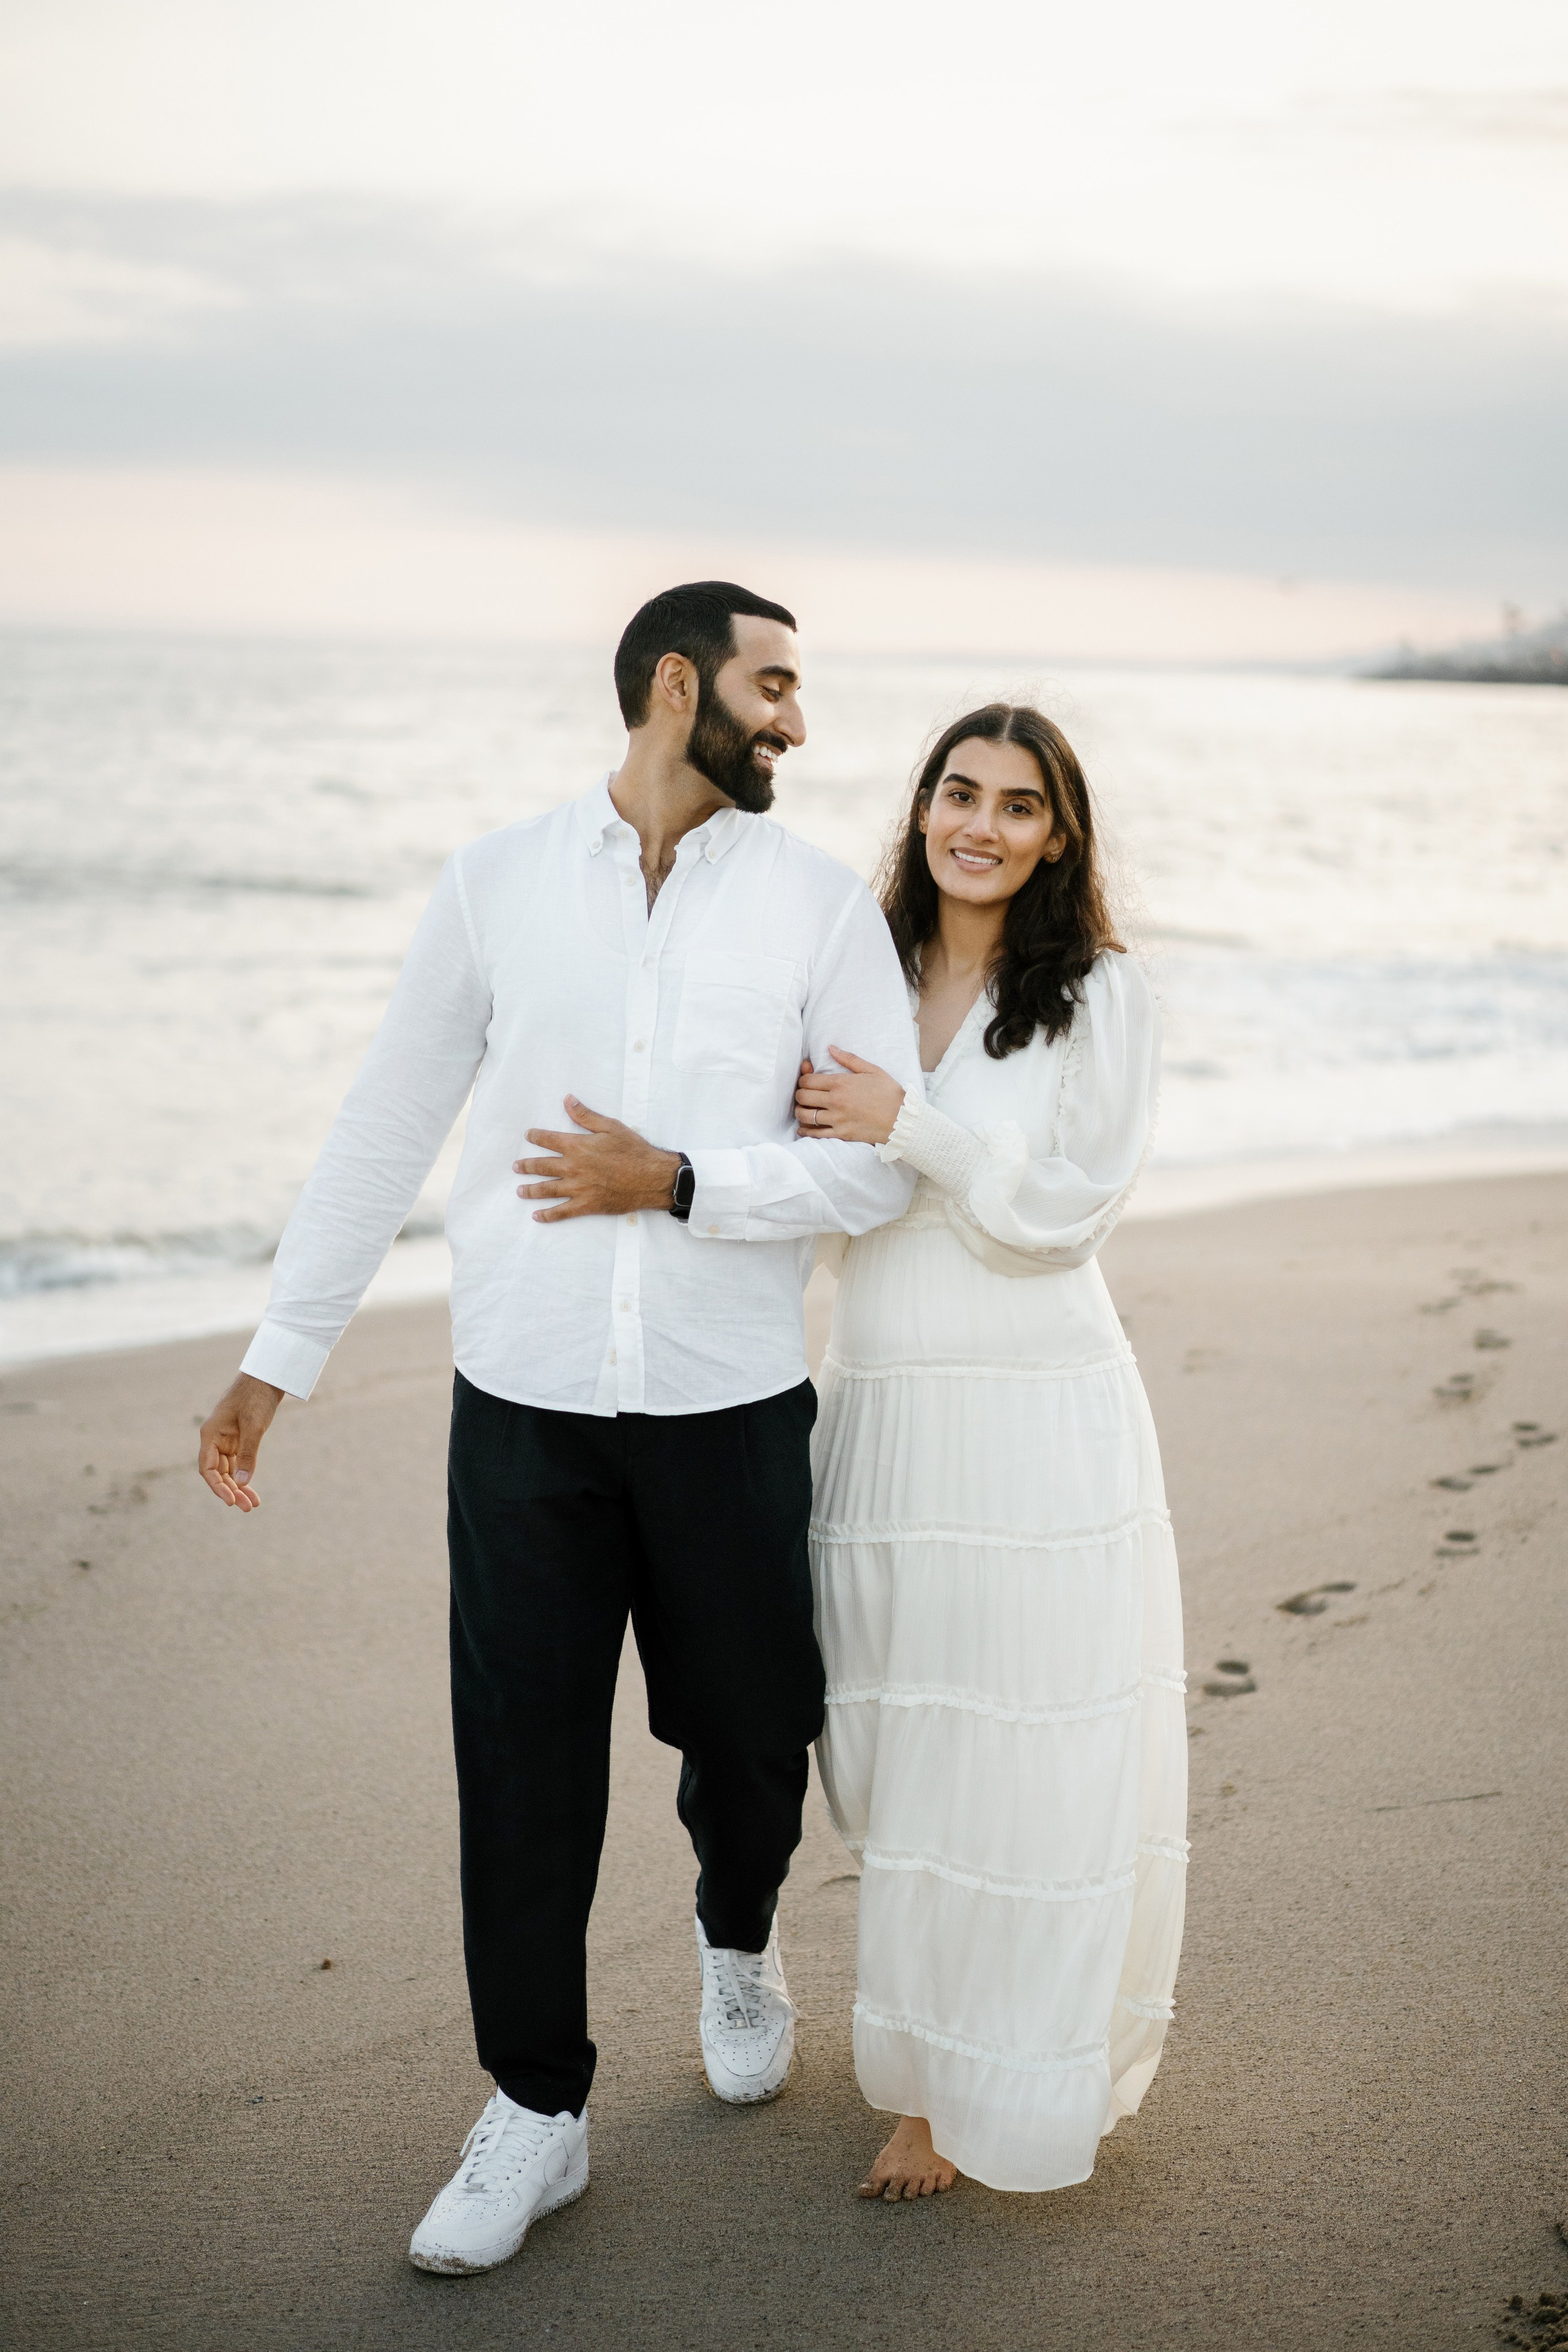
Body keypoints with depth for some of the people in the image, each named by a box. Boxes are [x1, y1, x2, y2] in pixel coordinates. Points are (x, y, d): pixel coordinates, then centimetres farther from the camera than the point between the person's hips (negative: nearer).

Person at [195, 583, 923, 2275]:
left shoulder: (821, 906, 1)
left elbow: (881, 1170, -5)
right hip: (524, 1406, 0)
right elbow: (382, 1133, 7)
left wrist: (678, 1182, -17)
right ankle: (536, 2109, 22)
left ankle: (737, 1944, 46)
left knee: (748, 1736, 13)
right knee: (520, 1769, 4)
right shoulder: (498, 884, 3)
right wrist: (277, 1357, 7)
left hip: (731, 1407, 0)